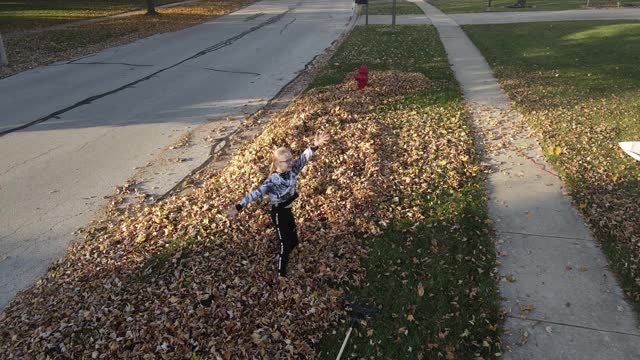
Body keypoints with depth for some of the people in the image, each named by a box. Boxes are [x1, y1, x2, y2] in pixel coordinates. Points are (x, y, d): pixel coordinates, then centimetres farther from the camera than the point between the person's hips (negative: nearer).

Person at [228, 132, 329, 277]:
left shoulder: (292, 171, -10)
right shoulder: (272, 181, -28)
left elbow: (303, 158, -15)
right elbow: (256, 193, -33)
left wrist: (314, 146, -33)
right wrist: (238, 207, -39)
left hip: (288, 211, 7)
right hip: (278, 214, -7)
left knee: (293, 240, 19)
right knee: (285, 244, 2)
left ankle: (281, 257, 47)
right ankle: (281, 274, 21)